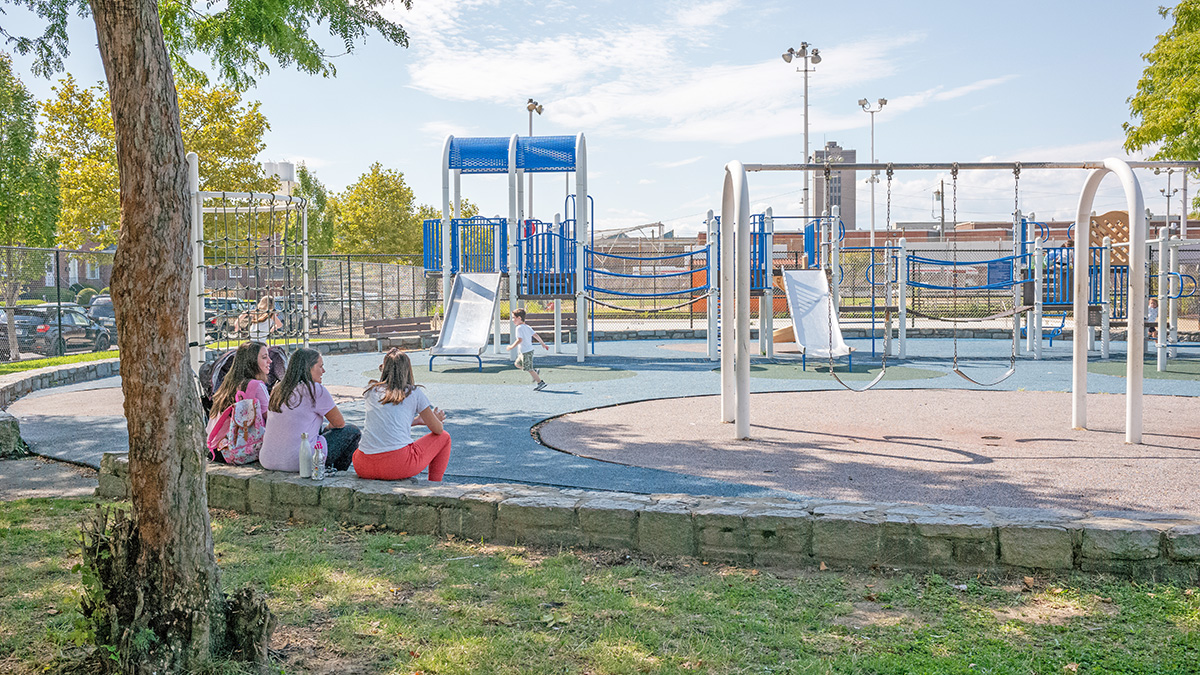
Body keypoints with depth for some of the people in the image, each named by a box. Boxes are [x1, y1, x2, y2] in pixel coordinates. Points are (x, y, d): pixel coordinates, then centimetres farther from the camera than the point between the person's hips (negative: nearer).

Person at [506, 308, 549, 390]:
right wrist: (543, 344, 15)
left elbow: (520, 340, -26)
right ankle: (536, 374, 19)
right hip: (529, 349, 10)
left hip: (526, 352, -10)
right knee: (517, 364, 21)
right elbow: (535, 335, 8)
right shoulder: (527, 327, 9)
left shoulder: (519, 328, -17)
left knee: (528, 369, -1)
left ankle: (540, 382, 3)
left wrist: (512, 347, -16)